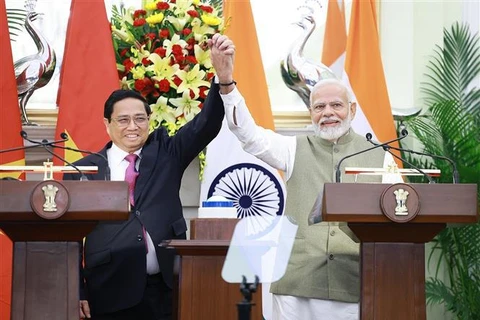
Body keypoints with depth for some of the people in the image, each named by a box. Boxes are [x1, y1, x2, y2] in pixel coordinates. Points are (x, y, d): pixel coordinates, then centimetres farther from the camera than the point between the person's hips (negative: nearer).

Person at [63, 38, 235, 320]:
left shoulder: (165, 154, 11)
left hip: (165, 290, 1)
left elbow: (206, 126, -1)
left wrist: (223, 77, -17)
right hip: (110, 293, -1)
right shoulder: (84, 171, 6)